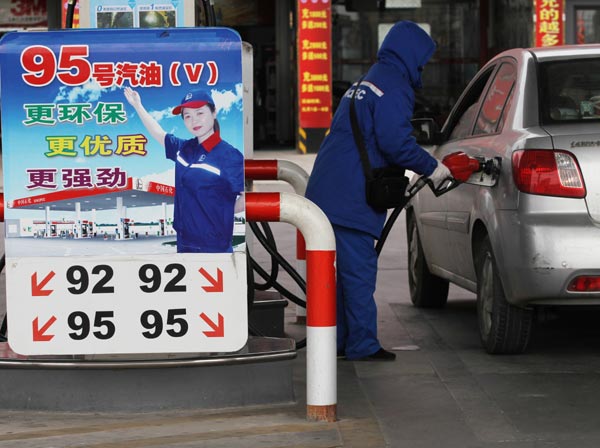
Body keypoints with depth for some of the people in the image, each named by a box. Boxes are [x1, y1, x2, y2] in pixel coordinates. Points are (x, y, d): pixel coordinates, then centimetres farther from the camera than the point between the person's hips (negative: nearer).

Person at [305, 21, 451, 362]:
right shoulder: (393, 90, -11)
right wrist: (431, 168, -9)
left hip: (330, 193, 10)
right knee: (359, 271, -5)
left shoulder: (366, 84, 21)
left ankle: (338, 340, 22)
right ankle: (363, 345, -2)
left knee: (344, 269, 16)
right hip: (352, 200, -10)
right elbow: (396, 142, -20)